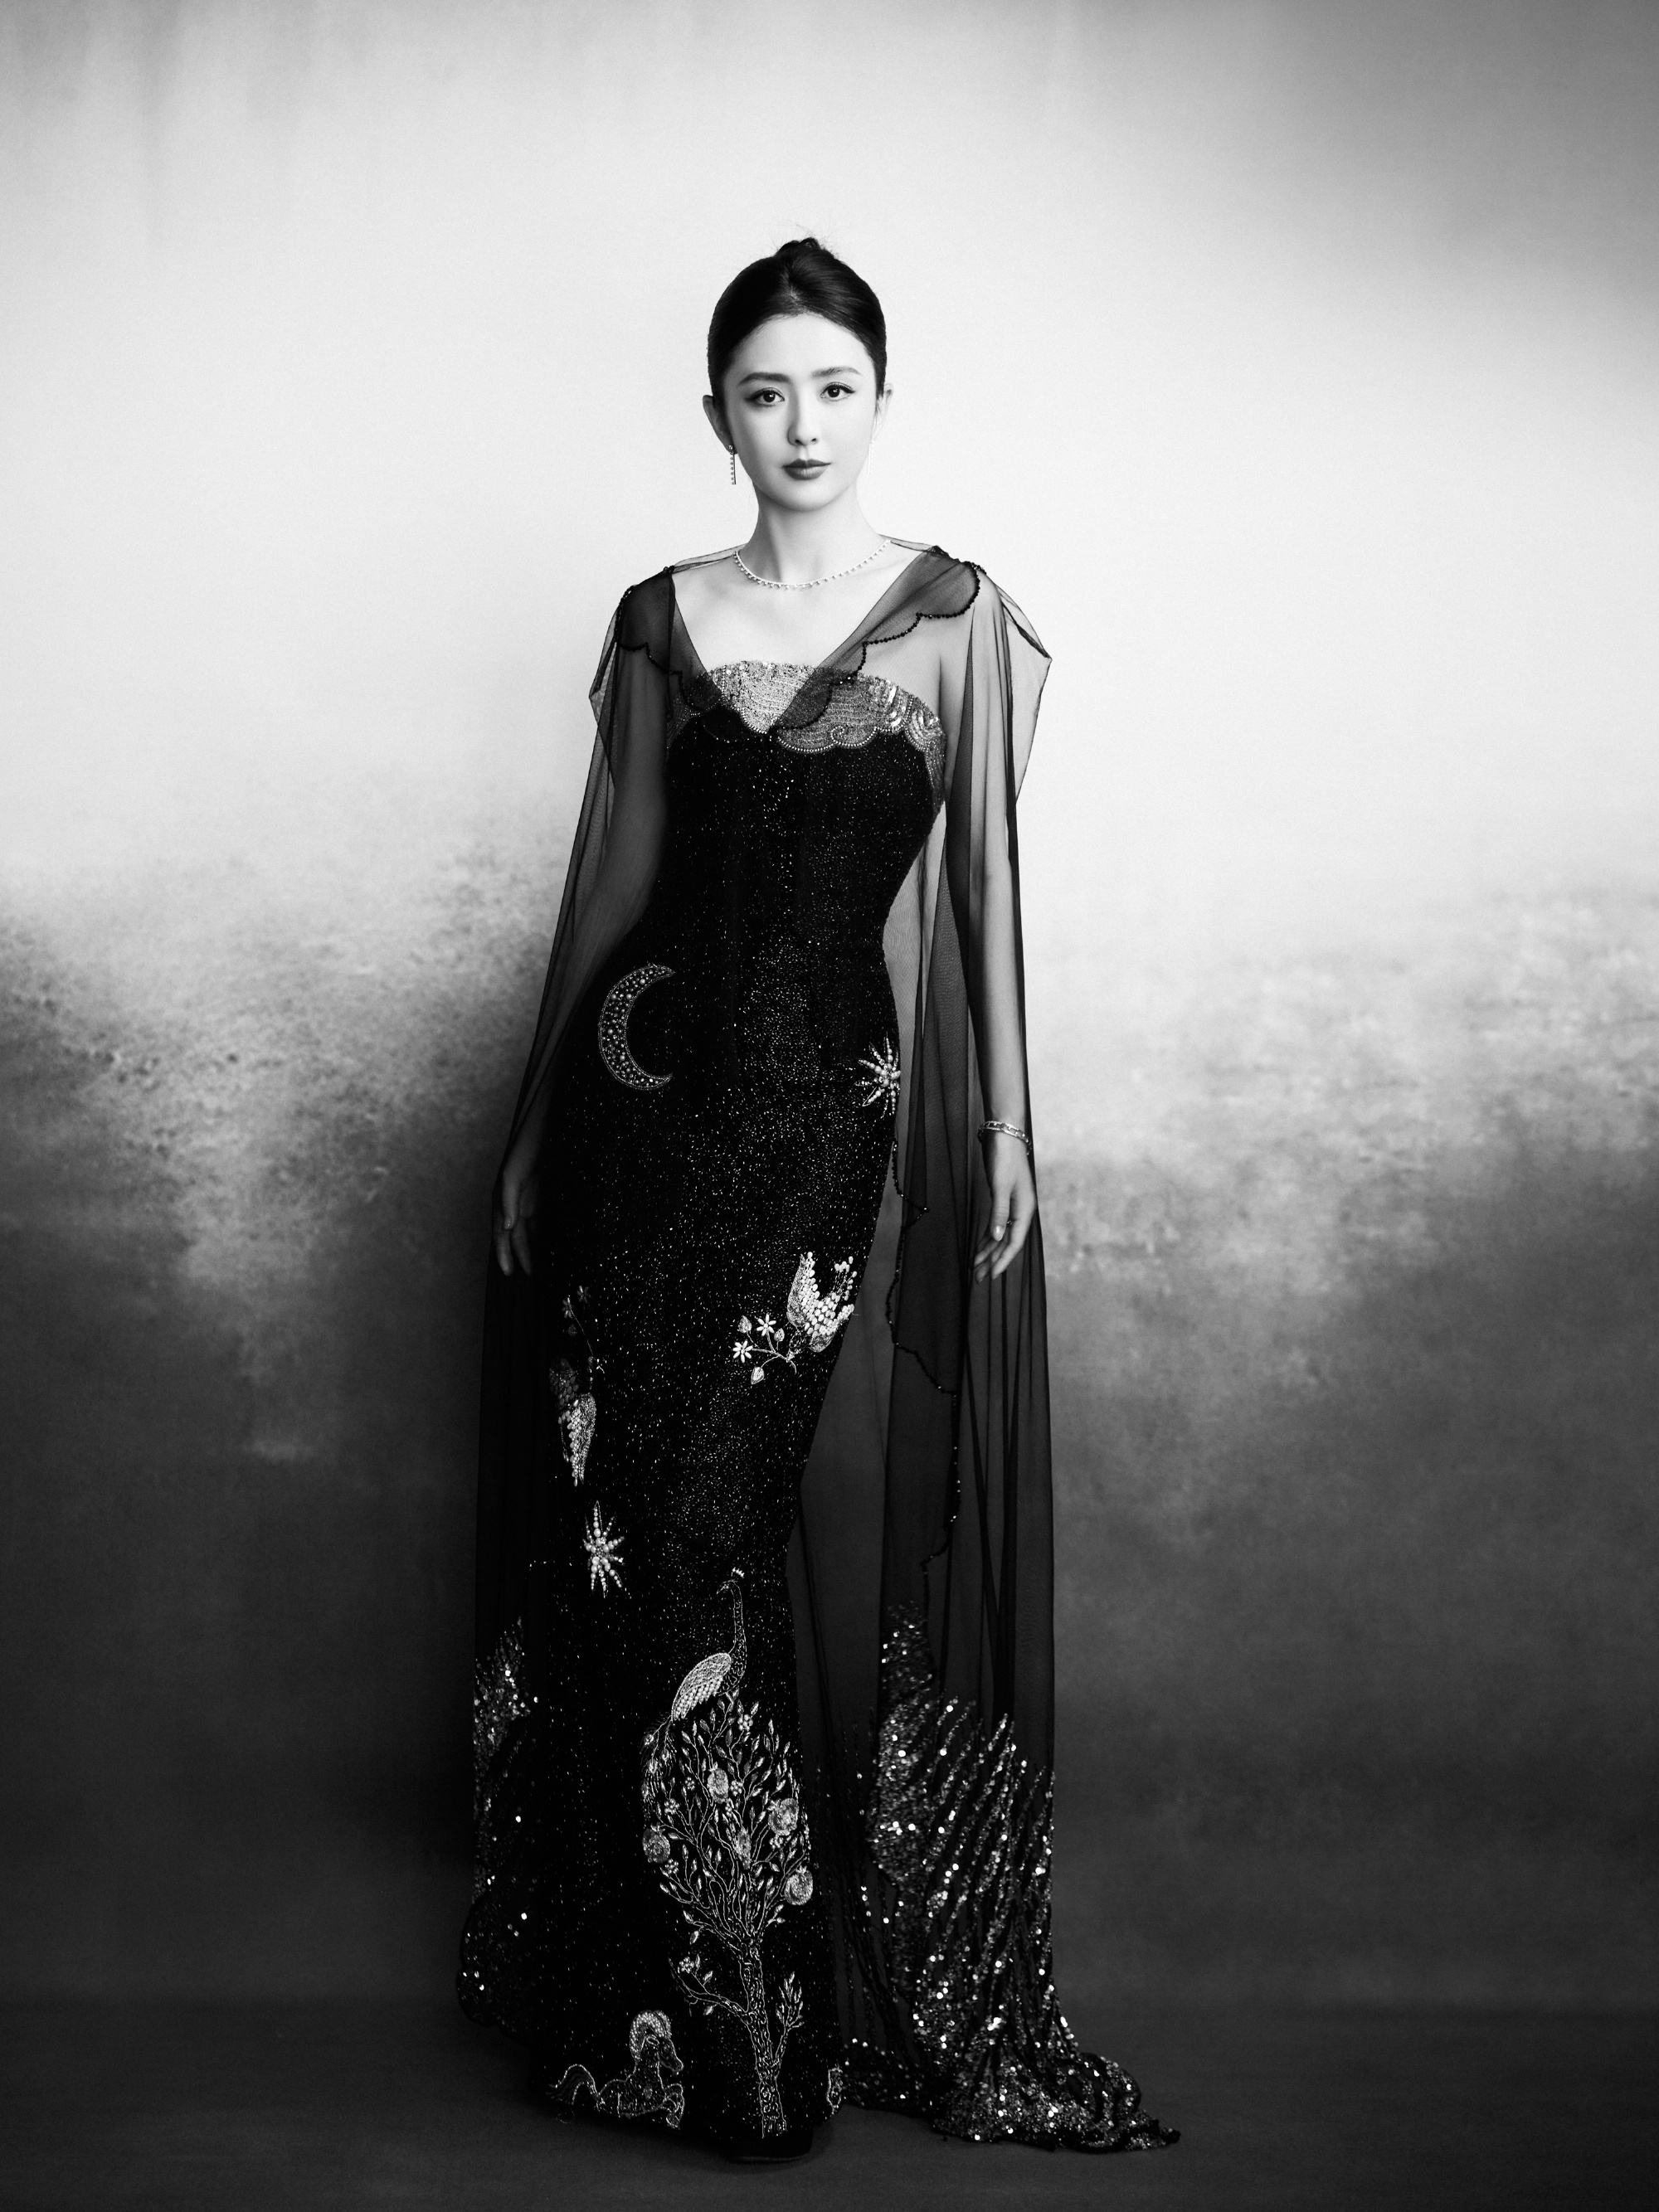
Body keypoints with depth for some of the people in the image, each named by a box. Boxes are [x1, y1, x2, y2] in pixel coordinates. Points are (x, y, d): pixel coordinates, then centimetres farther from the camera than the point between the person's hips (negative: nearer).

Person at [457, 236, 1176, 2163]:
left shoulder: (956, 619, 3)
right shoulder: (659, 625, 9)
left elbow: (986, 886, 2)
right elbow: (610, 876, 11)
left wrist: (1004, 1122, -2)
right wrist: (535, 1133, 11)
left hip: (869, 1122, -2)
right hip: (667, 1105, 2)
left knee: (851, 1537, 0)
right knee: (650, 1542, 2)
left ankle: (856, 1984, 15)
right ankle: (672, 1987, 16)